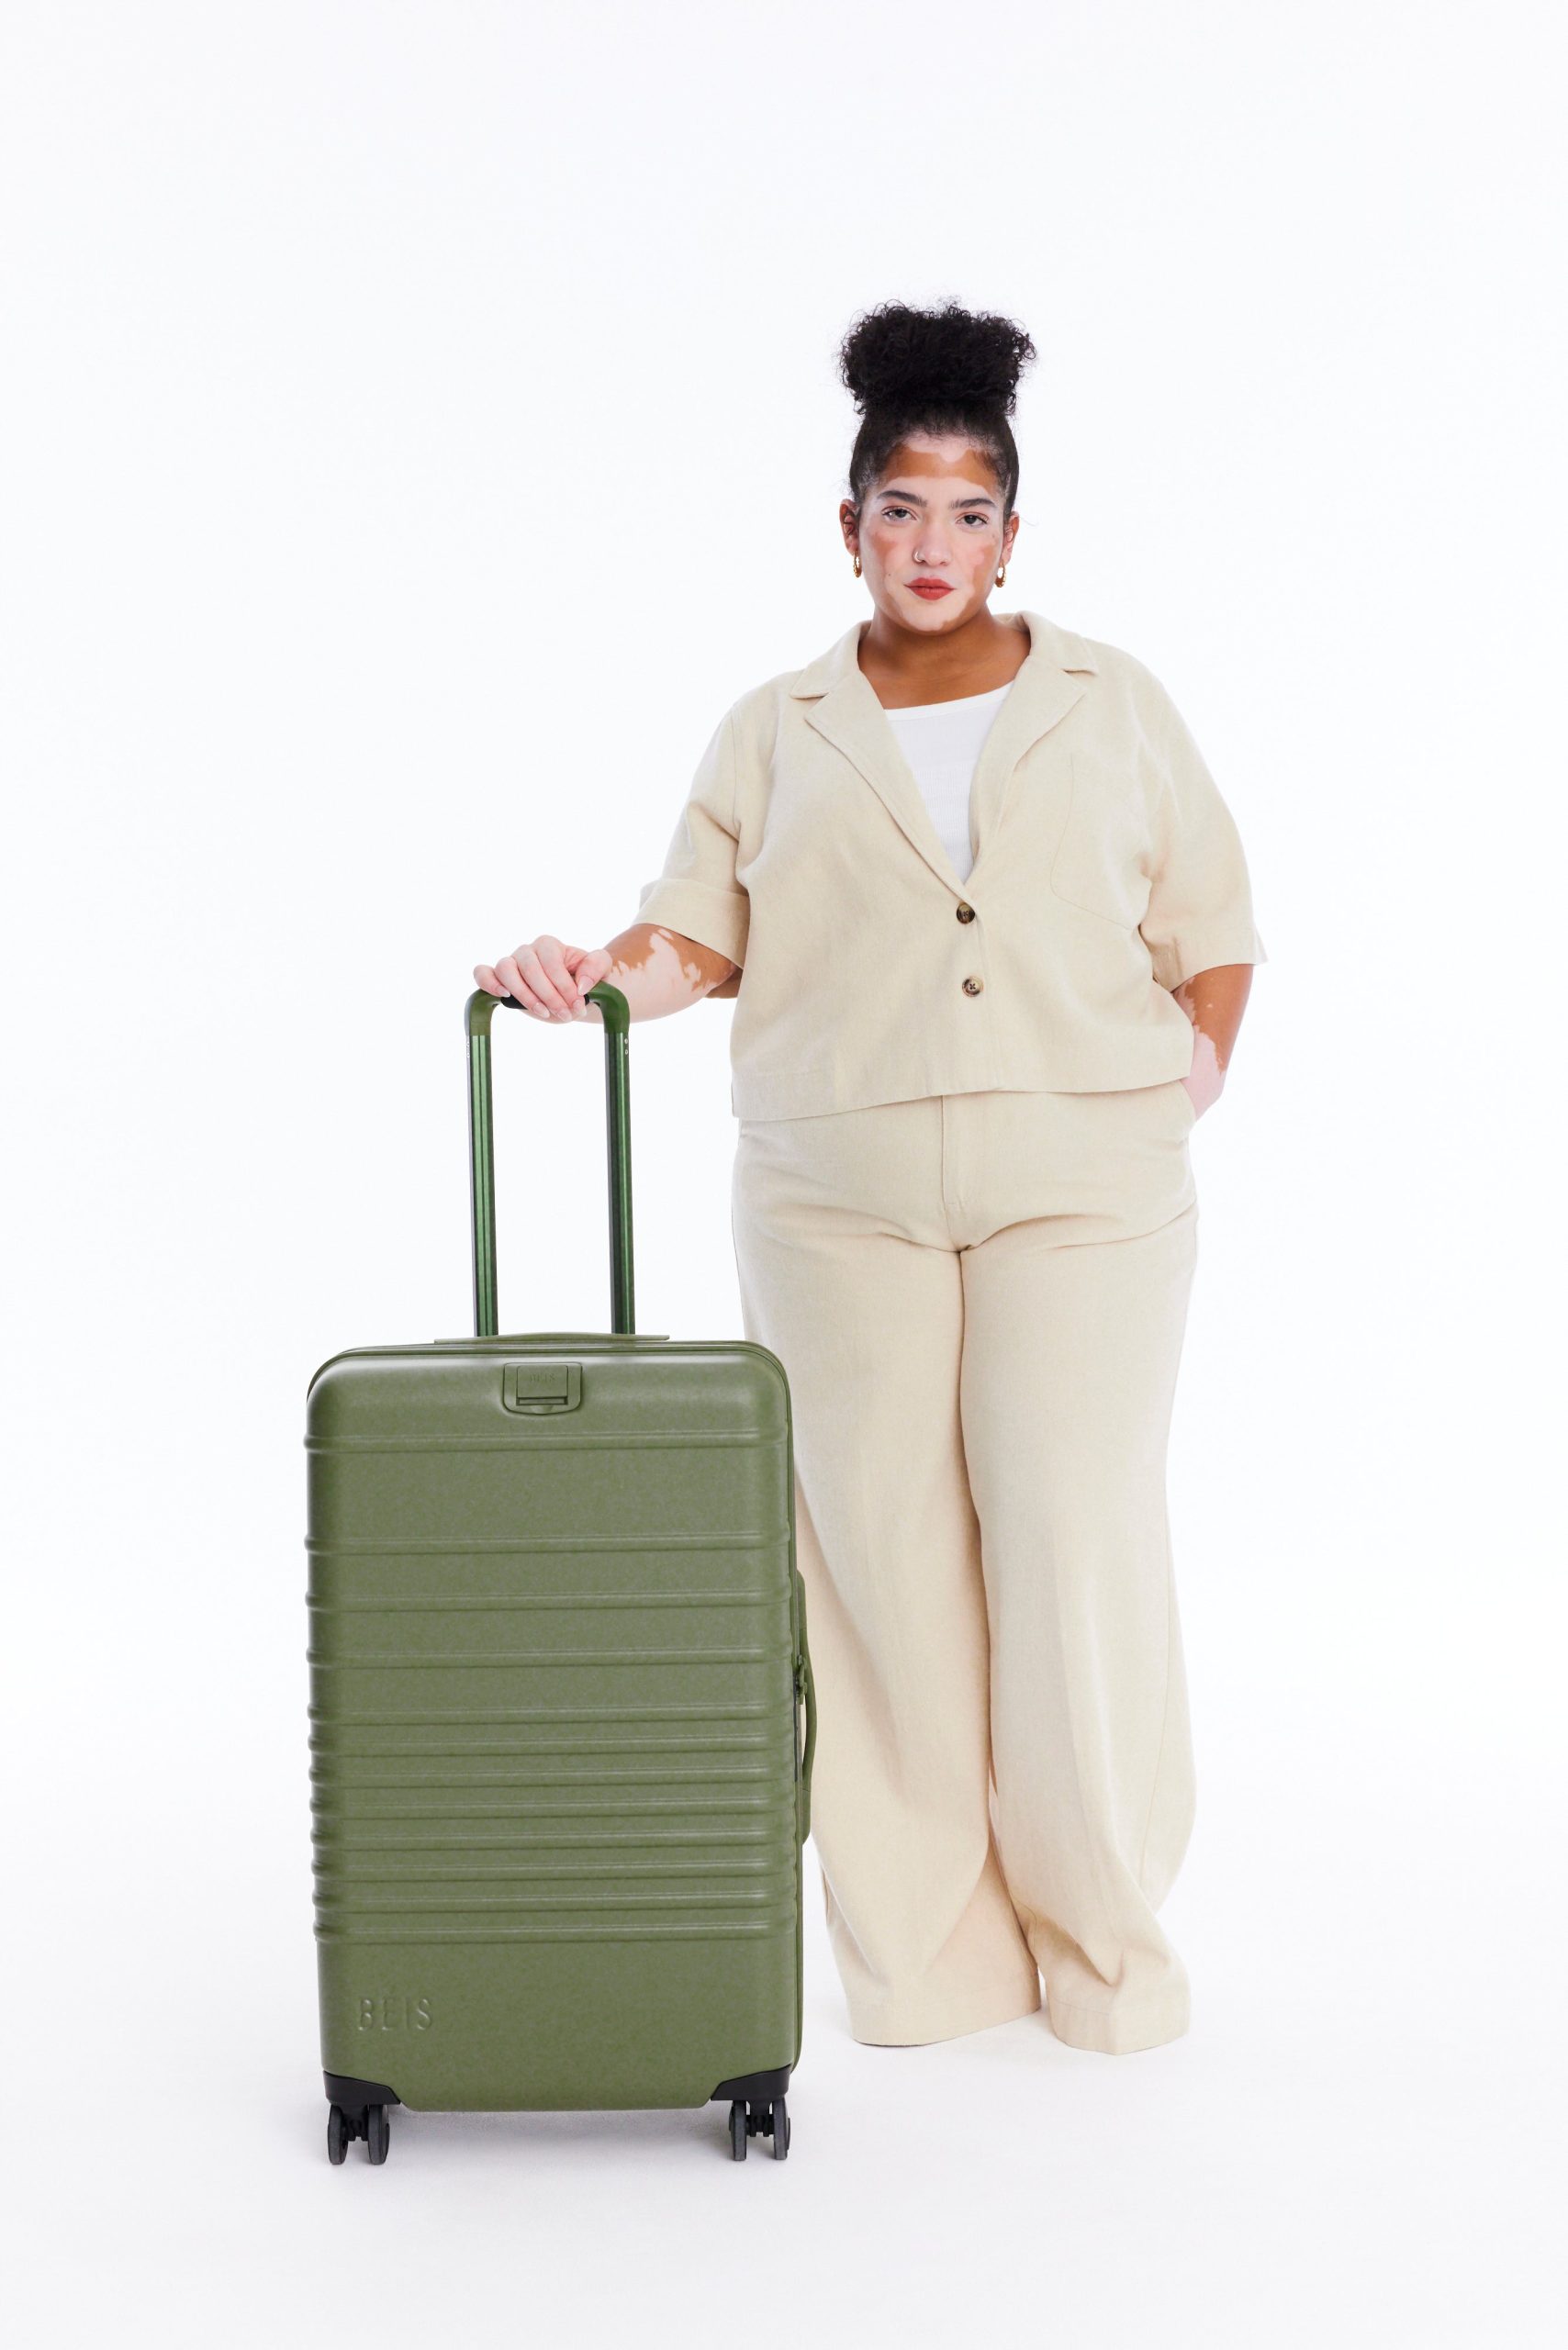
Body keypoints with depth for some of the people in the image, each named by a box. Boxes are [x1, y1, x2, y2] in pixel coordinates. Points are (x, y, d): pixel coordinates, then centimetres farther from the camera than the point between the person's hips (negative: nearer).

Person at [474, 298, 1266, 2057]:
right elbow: (699, 933, 3)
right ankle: (924, 1952, 8)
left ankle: (1104, 1942, 8)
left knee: (1078, 1538, -5)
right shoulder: (775, 735, 11)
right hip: (842, 1201, 1)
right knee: (881, 1549, 0)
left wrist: (1192, 1076, 0)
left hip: (1082, 1190, -1)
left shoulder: (1116, 711, 11)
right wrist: (590, 973, -15)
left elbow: (1213, 931, 13)